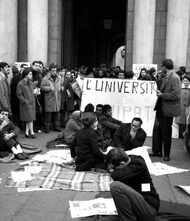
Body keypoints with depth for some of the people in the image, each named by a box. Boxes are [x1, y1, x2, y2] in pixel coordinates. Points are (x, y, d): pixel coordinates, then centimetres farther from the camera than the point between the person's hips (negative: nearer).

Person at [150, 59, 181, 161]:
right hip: (160, 108, 8)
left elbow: (176, 95, -22)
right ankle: (157, 151, 24)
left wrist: (162, 95, -19)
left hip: (168, 109, -8)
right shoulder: (165, 78, 11)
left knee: (166, 132, 4)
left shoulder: (175, 78, -17)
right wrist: (158, 92, 2)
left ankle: (166, 155, 19)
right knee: (157, 129, 12)